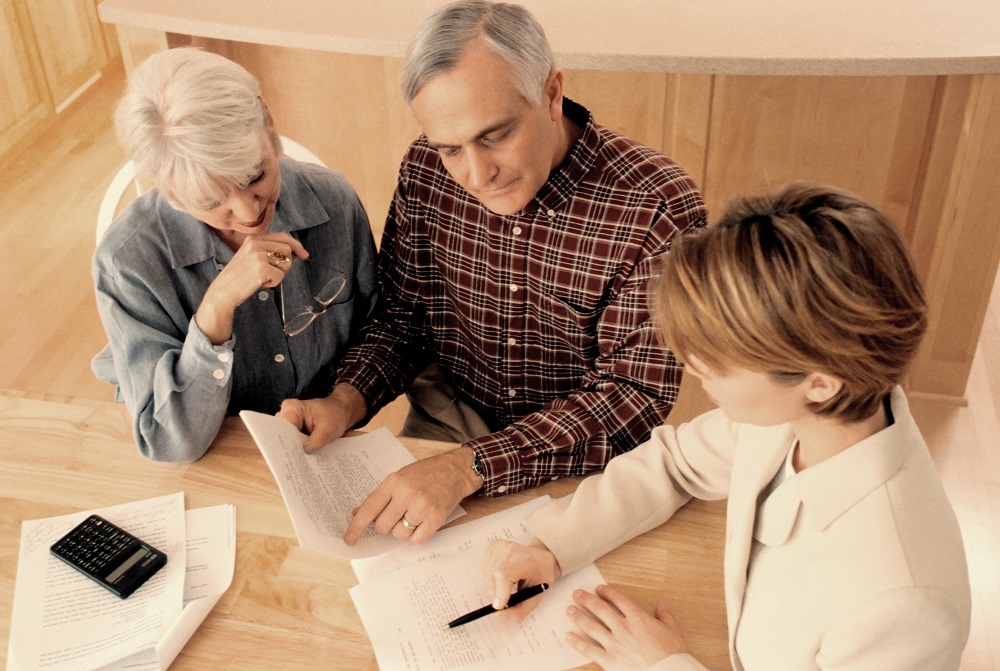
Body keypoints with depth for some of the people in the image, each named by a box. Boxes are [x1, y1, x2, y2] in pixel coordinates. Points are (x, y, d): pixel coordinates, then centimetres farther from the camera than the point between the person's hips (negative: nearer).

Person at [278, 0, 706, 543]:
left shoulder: (659, 210, -21)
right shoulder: (425, 171, -6)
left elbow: (636, 396, -22)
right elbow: (405, 316, 6)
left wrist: (469, 467, -33)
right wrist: (345, 402, -15)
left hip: (582, 456, -2)